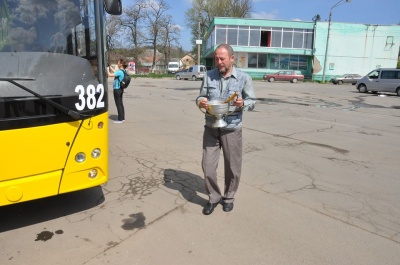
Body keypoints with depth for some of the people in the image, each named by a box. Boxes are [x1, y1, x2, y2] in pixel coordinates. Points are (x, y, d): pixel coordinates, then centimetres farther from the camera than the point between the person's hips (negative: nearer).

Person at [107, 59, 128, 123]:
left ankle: (120, 119, 2)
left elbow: (109, 75, -21)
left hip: (117, 89, -9)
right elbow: (115, 72, 26)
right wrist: (110, 67, 22)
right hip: (120, 89, 9)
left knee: (118, 104, -3)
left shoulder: (120, 72, -20)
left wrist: (107, 69, -5)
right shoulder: (123, 71, 8)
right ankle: (122, 117, 23)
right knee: (121, 103, 15)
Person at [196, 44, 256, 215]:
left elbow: (252, 101, 0)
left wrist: (242, 104, -22)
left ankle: (228, 197, 33)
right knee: (208, 166, 4)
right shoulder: (209, 76, 3)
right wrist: (200, 102, -16)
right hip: (211, 127, 2)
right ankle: (213, 197, 25)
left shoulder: (243, 78, -4)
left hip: (232, 129, -2)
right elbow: (201, 96, 8)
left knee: (232, 167, 10)